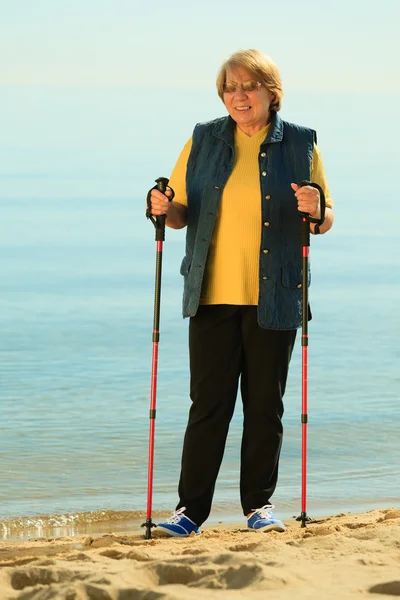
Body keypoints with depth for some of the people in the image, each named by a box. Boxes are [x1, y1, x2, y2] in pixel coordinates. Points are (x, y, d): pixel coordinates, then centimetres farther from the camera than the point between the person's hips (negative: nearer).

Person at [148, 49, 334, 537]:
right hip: (213, 294, 1)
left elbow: (325, 221, 8)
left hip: (274, 297, 0)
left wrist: (314, 210, -14)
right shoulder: (203, 140, 9)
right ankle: (191, 508, 3)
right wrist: (166, 210, -10)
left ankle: (259, 503, 15)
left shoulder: (300, 145, 5)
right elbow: (182, 214, 12)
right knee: (208, 403, -1)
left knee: (265, 403, 5)